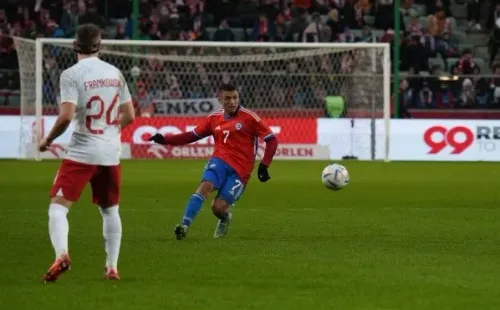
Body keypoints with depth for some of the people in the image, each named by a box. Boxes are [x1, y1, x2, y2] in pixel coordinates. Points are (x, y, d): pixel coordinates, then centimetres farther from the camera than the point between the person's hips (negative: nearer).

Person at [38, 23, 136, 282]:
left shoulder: (71, 74, -9)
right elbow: (129, 116, 11)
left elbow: (66, 116, -19)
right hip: (110, 153, 5)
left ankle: (61, 254, -29)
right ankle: (112, 267, 19)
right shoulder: (115, 73, 7)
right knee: (110, 210, 19)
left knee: (58, 206, -5)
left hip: (81, 153, -5)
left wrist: (48, 139, -3)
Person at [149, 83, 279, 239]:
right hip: (220, 161, 3)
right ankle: (184, 225, -32)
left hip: (240, 170, -3)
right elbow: (192, 136, 16)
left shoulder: (249, 118, -4)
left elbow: (272, 140, -3)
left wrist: (264, 165, -11)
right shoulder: (214, 118, 10)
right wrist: (165, 139, 6)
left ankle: (225, 218, 25)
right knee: (205, 186, -29)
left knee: (218, 207, -13)